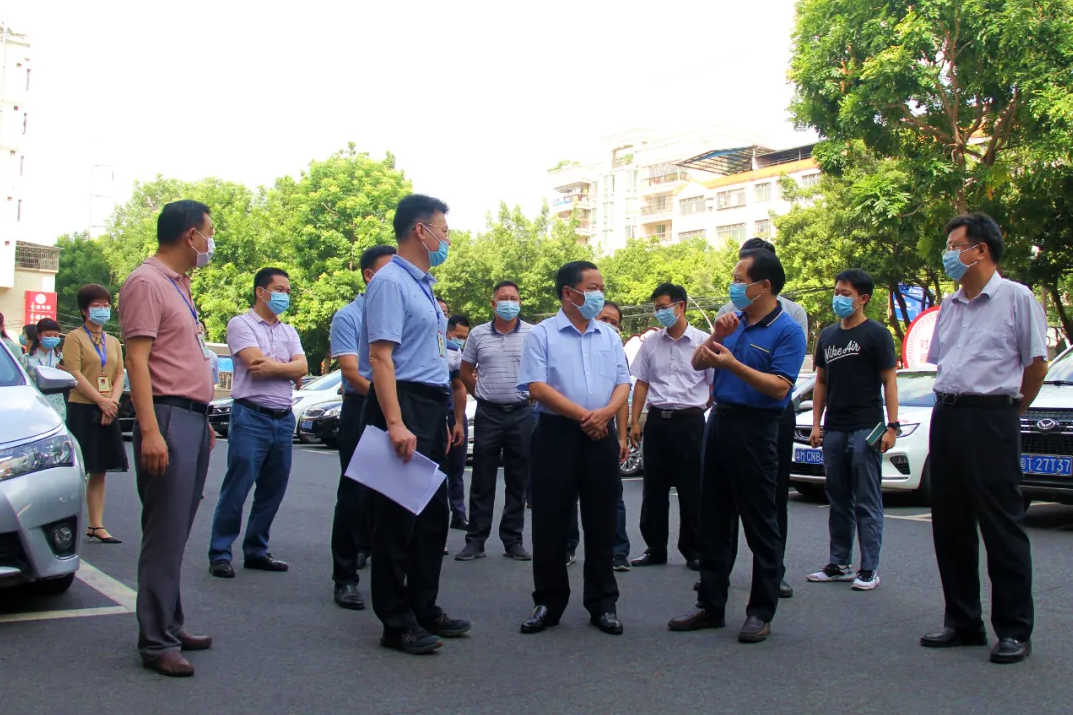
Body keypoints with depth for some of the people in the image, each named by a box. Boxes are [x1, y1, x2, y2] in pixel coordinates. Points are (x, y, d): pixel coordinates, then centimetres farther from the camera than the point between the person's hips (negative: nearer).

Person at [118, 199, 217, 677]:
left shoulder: (178, 284, 20)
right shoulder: (147, 283, -9)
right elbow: (137, 359, -17)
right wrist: (150, 431, -24)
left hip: (192, 418, 9)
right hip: (169, 419, -9)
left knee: (177, 533, 12)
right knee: (165, 534, -7)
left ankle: (170, 625, 20)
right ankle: (156, 642, -1)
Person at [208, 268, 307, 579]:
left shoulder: (289, 332, 17)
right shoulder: (241, 324, 0)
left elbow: (301, 368, 2)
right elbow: (256, 362, -15)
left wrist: (271, 367, -12)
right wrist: (287, 367, -2)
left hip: (283, 419, 6)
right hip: (251, 417, -6)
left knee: (272, 491, 10)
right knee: (236, 490, -5)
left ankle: (256, 551, 21)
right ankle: (220, 554, 3)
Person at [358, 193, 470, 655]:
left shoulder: (422, 285, 19)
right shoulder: (391, 282, -11)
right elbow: (380, 357, -20)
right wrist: (396, 424, -27)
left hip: (430, 411, 10)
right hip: (404, 407, -10)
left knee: (433, 516, 15)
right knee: (398, 519, -2)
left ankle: (424, 610, 27)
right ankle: (397, 624, 7)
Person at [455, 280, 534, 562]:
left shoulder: (533, 334, 0)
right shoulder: (478, 334, 5)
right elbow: (465, 372, 14)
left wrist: (529, 395, 4)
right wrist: (484, 394, 10)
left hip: (521, 414, 0)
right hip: (487, 414, 0)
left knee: (517, 481, 7)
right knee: (482, 481, 4)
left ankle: (513, 540, 15)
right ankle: (475, 540, 11)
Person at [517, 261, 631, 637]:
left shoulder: (610, 336, 14)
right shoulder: (542, 334, 0)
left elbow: (623, 383, 10)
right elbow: (537, 386, -9)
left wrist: (606, 412, -11)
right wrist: (583, 415, -14)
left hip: (601, 436, 4)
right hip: (557, 434, -3)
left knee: (601, 522, 7)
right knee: (550, 523, 2)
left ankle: (603, 604, 17)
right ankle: (548, 603, 13)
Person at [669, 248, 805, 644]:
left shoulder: (787, 330, -9)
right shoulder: (735, 322, 13)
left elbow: (779, 387, -19)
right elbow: (697, 363, 11)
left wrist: (732, 364, -24)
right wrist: (716, 337, -7)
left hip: (755, 429, -8)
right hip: (720, 421, 8)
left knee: (761, 524, 1)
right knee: (714, 520, 12)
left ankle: (761, 612, 12)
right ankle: (711, 605, 21)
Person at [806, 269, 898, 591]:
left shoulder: (876, 334, -2)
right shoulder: (827, 335, 15)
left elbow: (889, 381, -5)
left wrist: (892, 425, -13)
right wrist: (816, 423, 10)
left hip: (865, 429, -6)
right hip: (833, 430, 6)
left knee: (867, 502, -3)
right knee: (838, 500, 11)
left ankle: (869, 569, 3)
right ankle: (839, 564, 19)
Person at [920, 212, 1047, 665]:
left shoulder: (1016, 297, -4)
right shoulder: (949, 306, 16)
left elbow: (1037, 363, -2)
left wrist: (1010, 411, 5)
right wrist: (949, 406, 15)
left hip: (990, 419, -7)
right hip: (947, 418, 7)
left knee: (1002, 525, -2)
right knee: (950, 525, 10)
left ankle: (1014, 631, 7)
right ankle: (962, 621, 21)